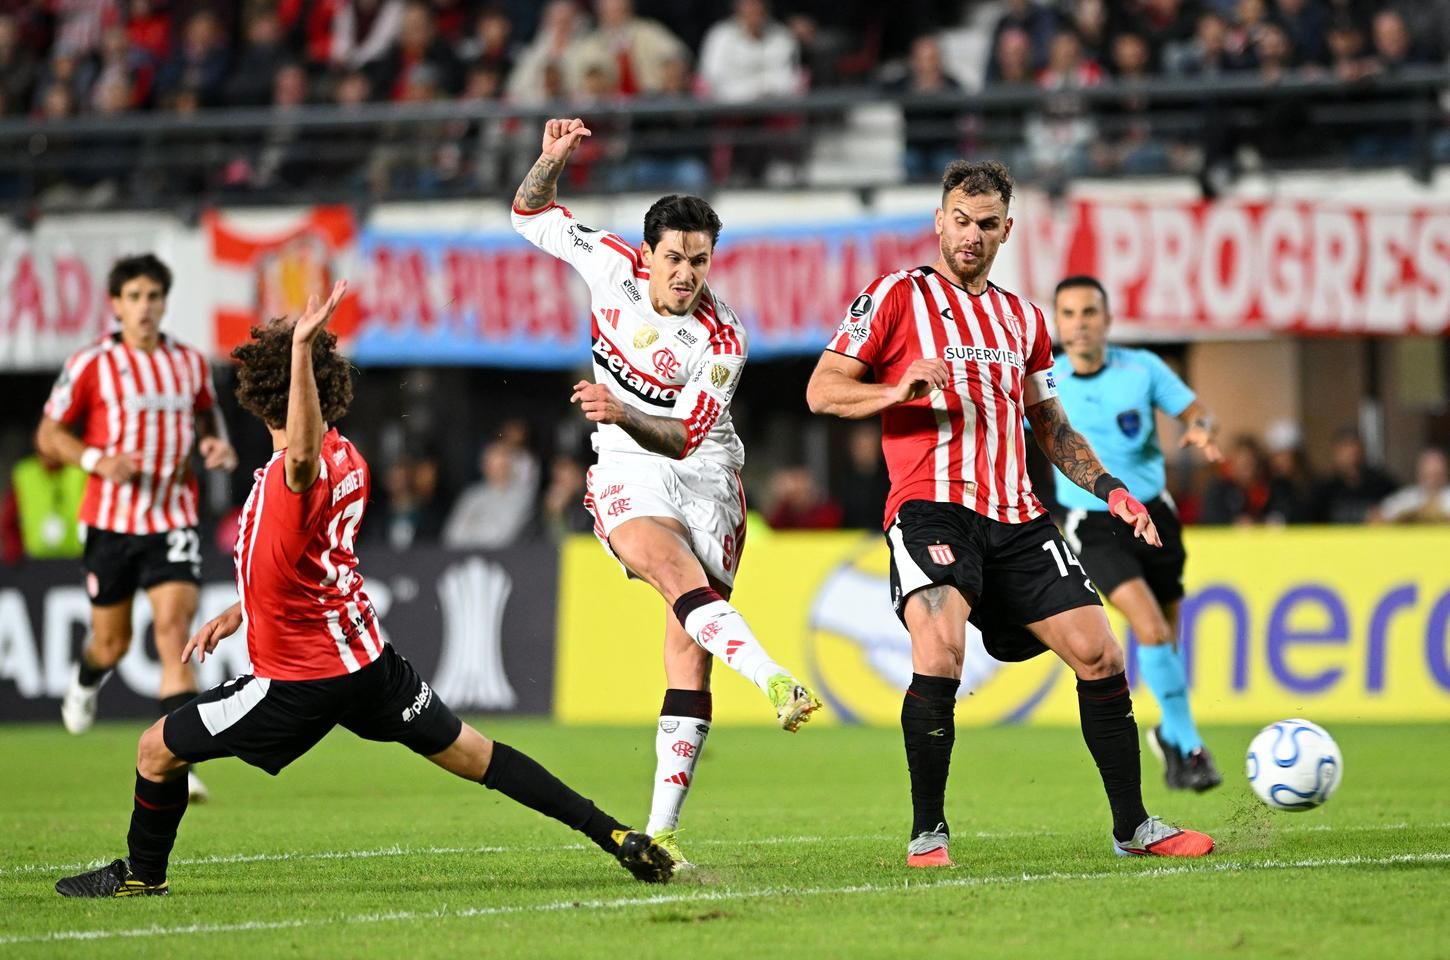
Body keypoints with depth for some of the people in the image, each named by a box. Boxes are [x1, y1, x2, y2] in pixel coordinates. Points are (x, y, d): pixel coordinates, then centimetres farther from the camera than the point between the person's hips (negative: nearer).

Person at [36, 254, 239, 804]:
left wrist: (219, 448, 0)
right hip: (110, 521, -1)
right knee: (112, 641, 11)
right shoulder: (91, 365, -5)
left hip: (174, 520, 1)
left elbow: (206, 416, 23)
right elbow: (49, 434, 0)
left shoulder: (191, 363, 5)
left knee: (174, 627, -17)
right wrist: (98, 460, -17)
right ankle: (86, 681, 50)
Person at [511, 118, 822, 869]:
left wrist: (622, 413, -33)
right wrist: (553, 160, -9)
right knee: (680, 575, -32)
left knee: (688, 650, -8)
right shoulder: (614, 269, -3)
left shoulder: (721, 341, -12)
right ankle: (775, 681, -54)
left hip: (704, 477, 0)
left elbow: (684, 435, -15)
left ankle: (662, 828, -7)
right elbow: (530, 215, 10)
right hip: (627, 479, 0)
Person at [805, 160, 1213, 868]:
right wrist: (897, 390, -19)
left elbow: (1051, 428, 29)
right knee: (939, 656, -27)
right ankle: (927, 834, -13)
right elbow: (821, 391, -1)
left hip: (1016, 517, 6)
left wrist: (1111, 490, 16)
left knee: (1099, 655, -1)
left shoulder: (1023, 319, 21)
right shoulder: (897, 296, 4)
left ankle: (1133, 827, 13)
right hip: (931, 507, -6)